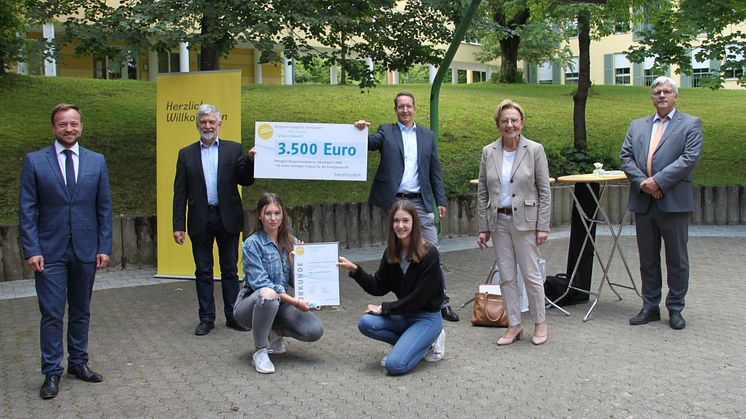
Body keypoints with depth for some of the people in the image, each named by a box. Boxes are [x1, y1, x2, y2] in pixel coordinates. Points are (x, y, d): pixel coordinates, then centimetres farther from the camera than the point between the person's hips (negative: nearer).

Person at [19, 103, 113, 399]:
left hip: (85, 252, 2)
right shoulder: (34, 161, 0)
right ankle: (52, 373, 9)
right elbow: (27, 210, -2)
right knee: (52, 314, 0)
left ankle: (78, 363, 26)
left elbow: (104, 208, 7)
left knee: (81, 311, 13)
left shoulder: (97, 161, 6)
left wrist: (104, 248, 1)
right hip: (50, 252, -2)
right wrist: (31, 250, -9)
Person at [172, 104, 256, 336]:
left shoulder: (233, 149, 4)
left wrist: (250, 161, -19)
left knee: (230, 270, 7)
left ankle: (233, 316, 17)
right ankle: (206, 318, 17)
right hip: (200, 220, 1)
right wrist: (178, 225, -3)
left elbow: (245, 181, -1)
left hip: (227, 218, -1)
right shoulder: (186, 154, 6)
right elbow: (180, 193, 3)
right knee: (203, 272, 8)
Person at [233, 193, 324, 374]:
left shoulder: (291, 242, 5)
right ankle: (260, 352, -21)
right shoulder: (252, 243, -11)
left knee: (315, 330, -19)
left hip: (280, 303, 5)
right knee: (268, 295, -40)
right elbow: (260, 282, -20)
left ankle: (275, 332, 11)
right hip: (251, 303, -5)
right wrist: (294, 301, -28)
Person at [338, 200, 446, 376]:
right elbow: (379, 287, 3)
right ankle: (415, 343, 1)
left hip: (427, 317, -7)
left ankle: (428, 343, 5)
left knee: (395, 365, -24)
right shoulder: (391, 252, 0)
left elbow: (419, 297, -19)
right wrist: (355, 269, -10)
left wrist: (384, 308, -14)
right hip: (404, 314, 7)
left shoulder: (429, 253, -18)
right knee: (366, 323, -20)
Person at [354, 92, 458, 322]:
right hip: (396, 201, -1)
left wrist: (440, 201, 7)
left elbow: (435, 171, 12)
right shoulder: (386, 132, 8)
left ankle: (442, 301, 4)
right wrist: (361, 131, -32)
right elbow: (371, 143, -11)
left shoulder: (428, 136, 13)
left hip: (421, 201, 1)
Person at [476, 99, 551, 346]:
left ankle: (540, 323, 19)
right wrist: (483, 228, 3)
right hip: (499, 222, 3)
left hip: (525, 221, -3)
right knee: (506, 276, 7)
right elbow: (482, 192, 7)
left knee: (531, 274, 2)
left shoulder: (534, 150, -4)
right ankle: (514, 325, 19)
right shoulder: (489, 152, 4)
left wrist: (543, 226, -8)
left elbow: (544, 191, -4)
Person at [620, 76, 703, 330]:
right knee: (648, 259, 11)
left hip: (674, 202, -4)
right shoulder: (637, 126, 15)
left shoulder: (691, 124, 2)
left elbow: (690, 158, -11)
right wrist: (642, 181, -11)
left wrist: (658, 181, -18)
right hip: (643, 202, 4)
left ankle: (675, 309, 17)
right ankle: (650, 307, 21)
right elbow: (626, 156, 5)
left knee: (677, 259, 5)